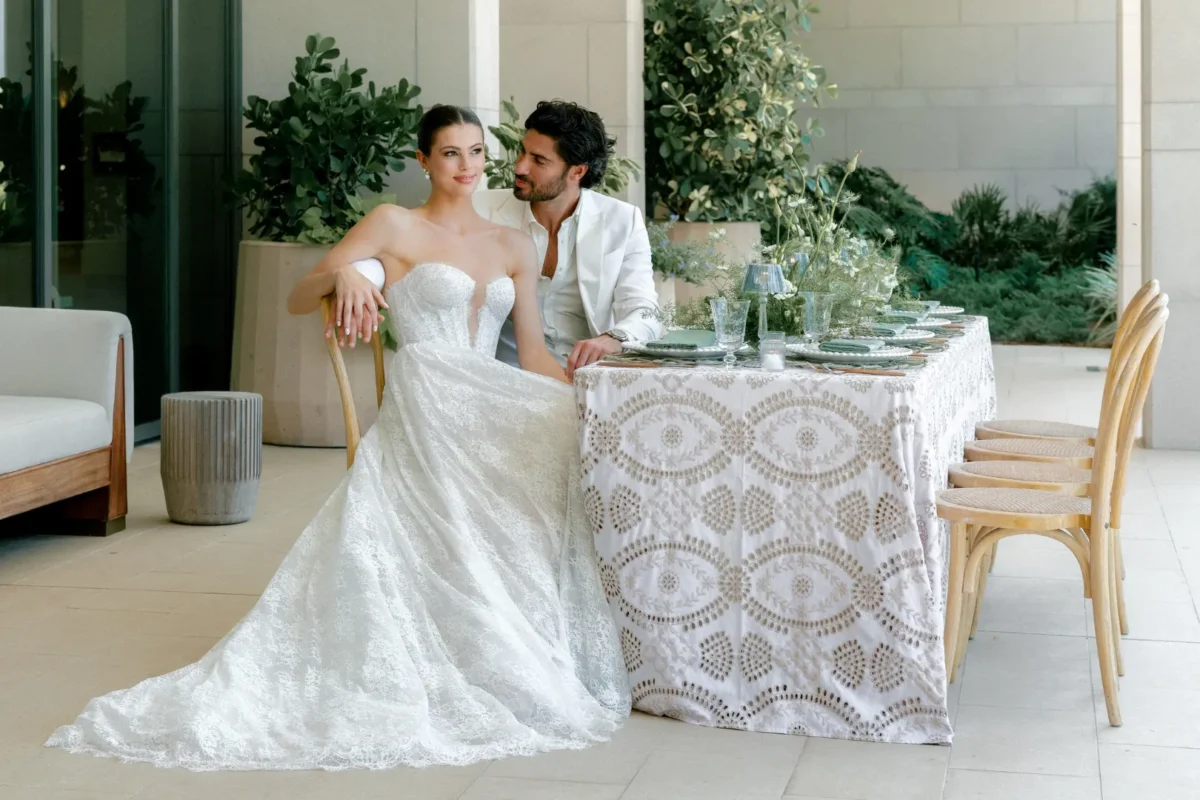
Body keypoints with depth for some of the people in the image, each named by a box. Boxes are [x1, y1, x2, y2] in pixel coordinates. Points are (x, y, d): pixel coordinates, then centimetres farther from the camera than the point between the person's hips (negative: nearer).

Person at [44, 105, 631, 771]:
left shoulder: (514, 246, 21)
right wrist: (342, 273, -14)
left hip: (492, 412, 5)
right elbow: (297, 301, 8)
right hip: (425, 411, -4)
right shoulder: (393, 226, 8)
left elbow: (534, 357, 15)